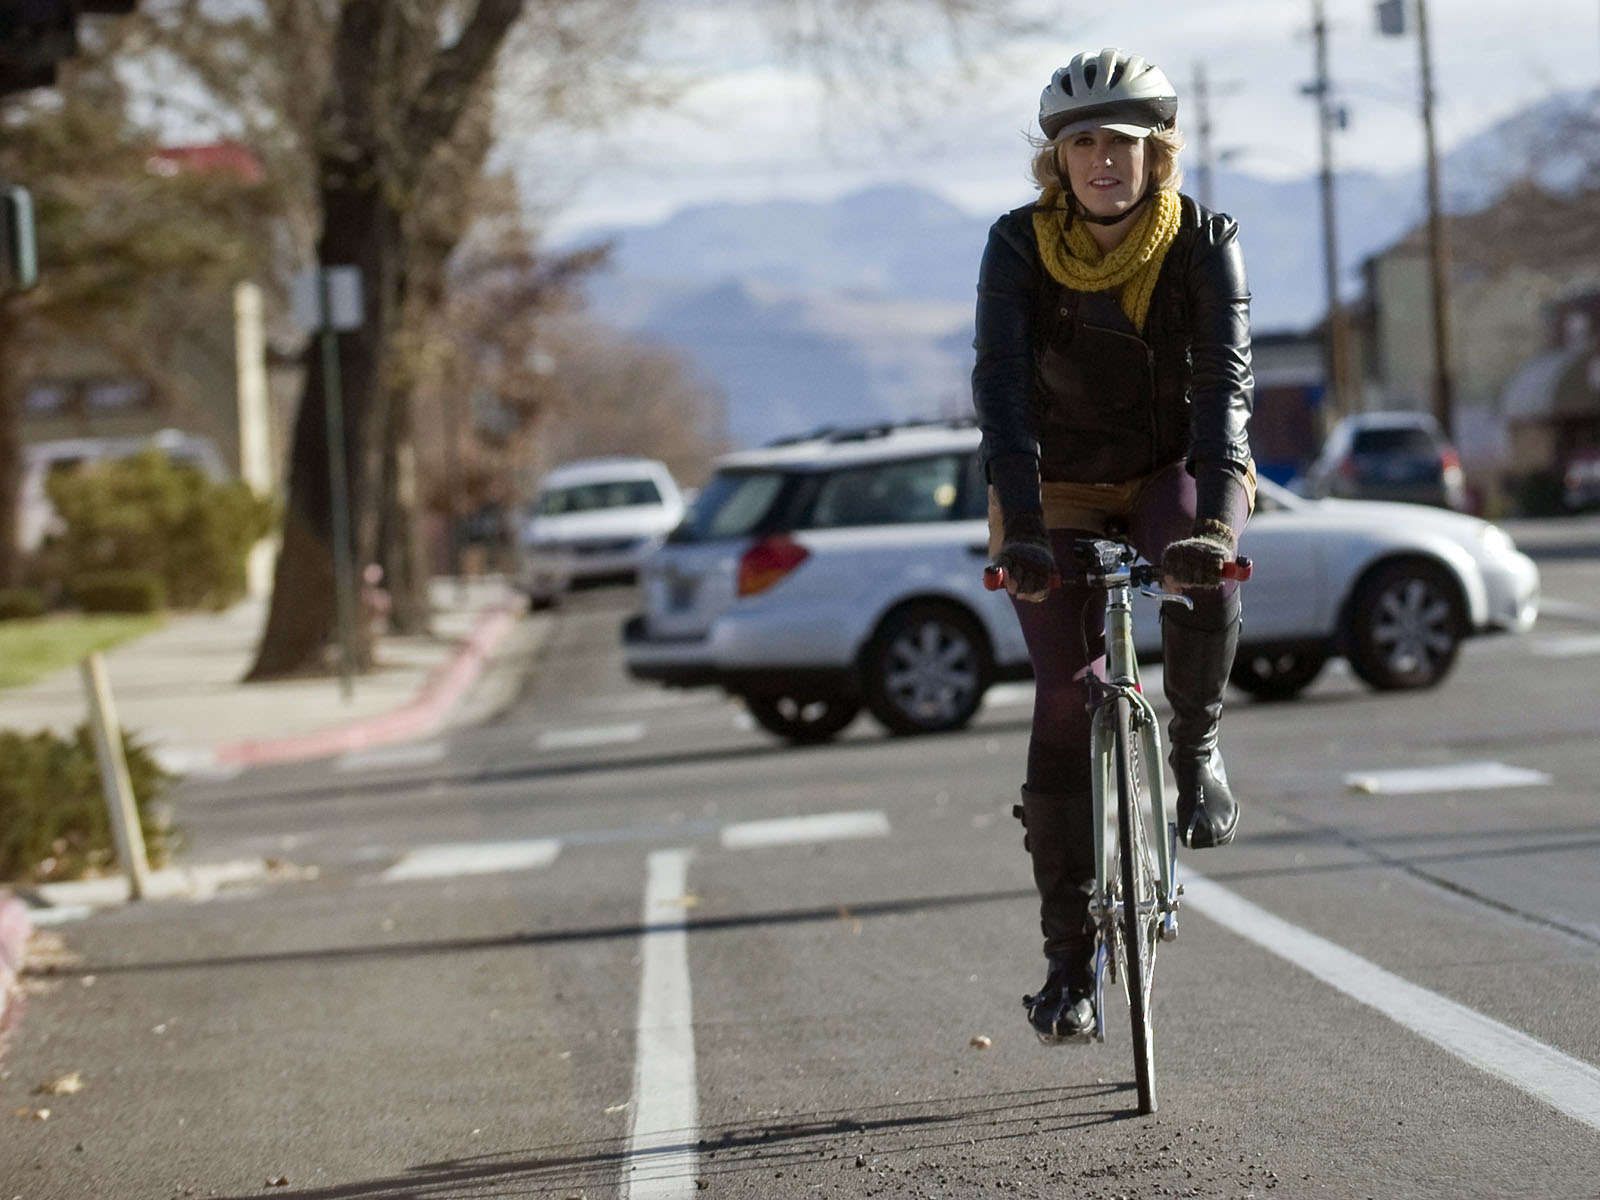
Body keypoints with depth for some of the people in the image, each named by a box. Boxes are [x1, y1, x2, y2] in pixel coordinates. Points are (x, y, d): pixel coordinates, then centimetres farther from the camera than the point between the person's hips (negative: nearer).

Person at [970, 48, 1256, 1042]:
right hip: (1063, 489, 0)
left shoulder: (1207, 243, -17)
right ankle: (1070, 957, -1)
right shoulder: (1019, 248, -17)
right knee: (1065, 702, -9)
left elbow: (1226, 381, -28)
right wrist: (1021, 530, -40)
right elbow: (1002, 389, -27)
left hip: (1179, 470, 0)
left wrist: (1213, 517, -43)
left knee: (1208, 581, -35)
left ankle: (1198, 748, -7)